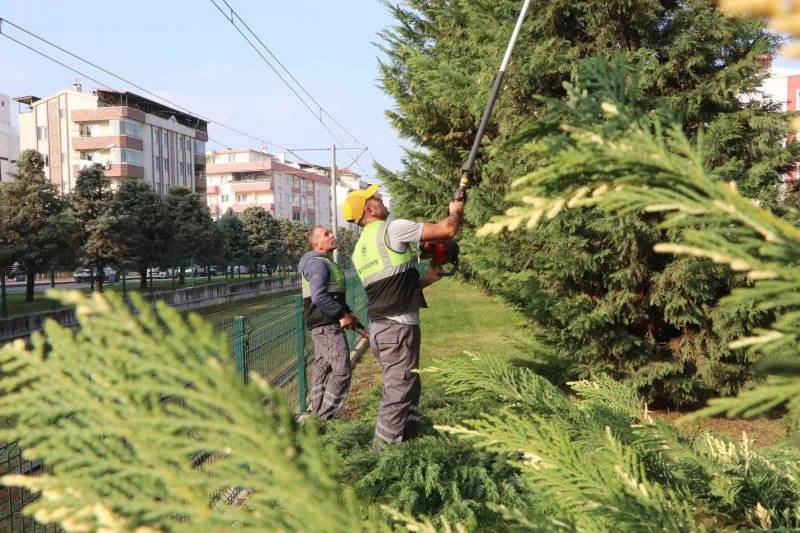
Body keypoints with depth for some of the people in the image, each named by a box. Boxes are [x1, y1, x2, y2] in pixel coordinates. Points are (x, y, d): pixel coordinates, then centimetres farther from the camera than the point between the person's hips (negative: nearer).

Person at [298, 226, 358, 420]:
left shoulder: (326, 263, 20)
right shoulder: (318, 264, -14)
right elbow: (319, 297, -26)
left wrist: (347, 312, 12)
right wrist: (341, 315, -20)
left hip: (324, 325, 11)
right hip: (328, 326, -11)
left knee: (323, 370, 14)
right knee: (341, 371, -11)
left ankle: (319, 415, 22)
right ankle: (325, 417, -8)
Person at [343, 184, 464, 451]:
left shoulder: (359, 250, 17)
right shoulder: (392, 229, -9)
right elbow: (447, 230, -7)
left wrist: (428, 278, 18)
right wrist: (456, 211, 13)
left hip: (379, 327, 9)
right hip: (397, 327, -9)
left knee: (409, 388, 19)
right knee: (398, 393, -4)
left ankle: (410, 439, 28)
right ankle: (383, 452, 0)